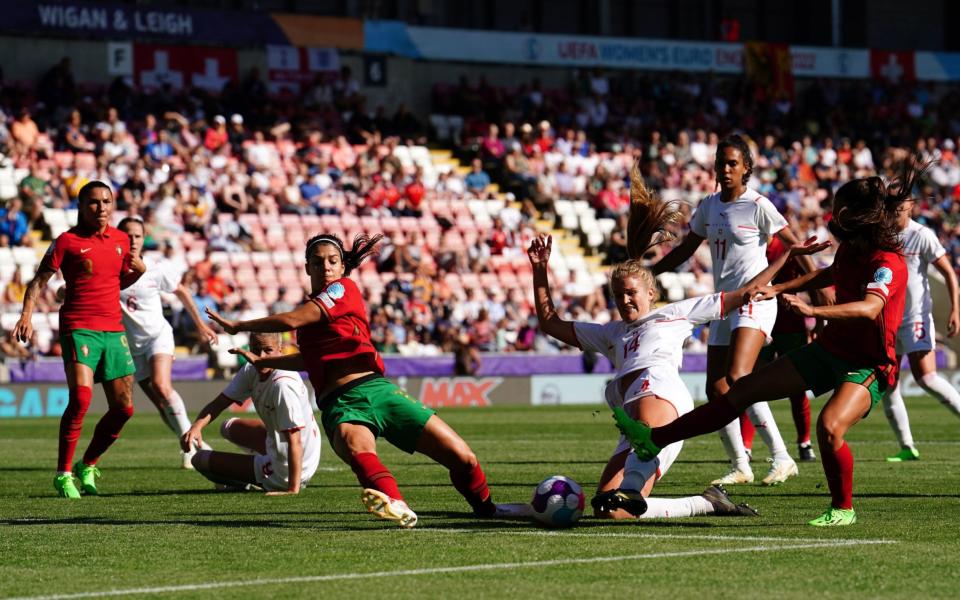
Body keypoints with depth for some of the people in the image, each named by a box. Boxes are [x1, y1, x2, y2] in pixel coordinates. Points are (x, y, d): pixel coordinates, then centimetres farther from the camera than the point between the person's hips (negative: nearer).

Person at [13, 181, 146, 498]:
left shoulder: (121, 240, 11)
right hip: (78, 328, -6)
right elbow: (39, 281, -2)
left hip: (113, 331, 6)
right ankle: (63, 474, -10)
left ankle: (88, 466, 23)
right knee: (80, 398, -22)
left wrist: (139, 271, 4)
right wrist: (26, 314, -16)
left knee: (124, 407, 4)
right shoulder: (67, 241, -4)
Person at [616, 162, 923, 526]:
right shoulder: (850, 251, 4)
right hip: (829, 349, 8)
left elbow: (870, 308, -42)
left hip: (867, 367, -8)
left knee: (829, 426, -34)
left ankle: (842, 509, -8)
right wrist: (778, 289, 23)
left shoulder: (888, 264, -23)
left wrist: (812, 310, -52)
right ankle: (656, 439, 11)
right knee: (744, 390, 5)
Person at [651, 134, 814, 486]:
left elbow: (794, 244, -7)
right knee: (716, 390, 2)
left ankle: (781, 458, -23)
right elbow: (686, 249, 22)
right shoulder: (708, 206, 11)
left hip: (754, 301, -7)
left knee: (738, 378, -25)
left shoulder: (758, 206, -7)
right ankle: (740, 467, 14)